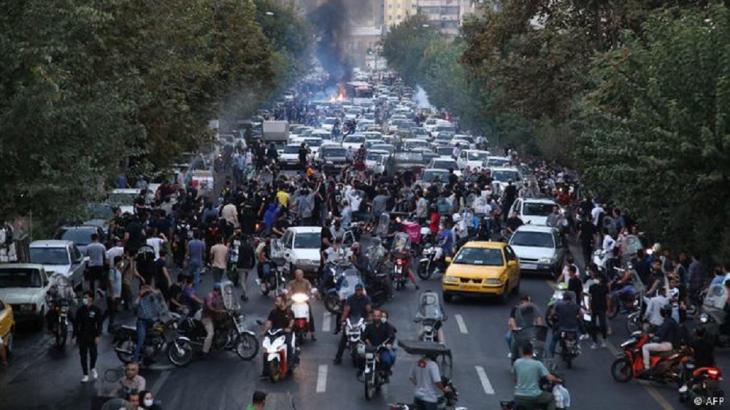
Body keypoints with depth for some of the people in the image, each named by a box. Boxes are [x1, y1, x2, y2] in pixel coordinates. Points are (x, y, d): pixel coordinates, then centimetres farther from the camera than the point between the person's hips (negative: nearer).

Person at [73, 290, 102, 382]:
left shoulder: (96, 310, -6)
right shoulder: (80, 310, -1)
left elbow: (99, 324, -5)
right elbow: (76, 323, 3)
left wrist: (98, 336, -11)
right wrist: (75, 336, 0)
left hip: (92, 336, -1)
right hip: (82, 336, 2)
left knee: (93, 354, 5)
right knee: (83, 356, 4)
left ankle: (93, 369, 35)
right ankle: (85, 375, 14)